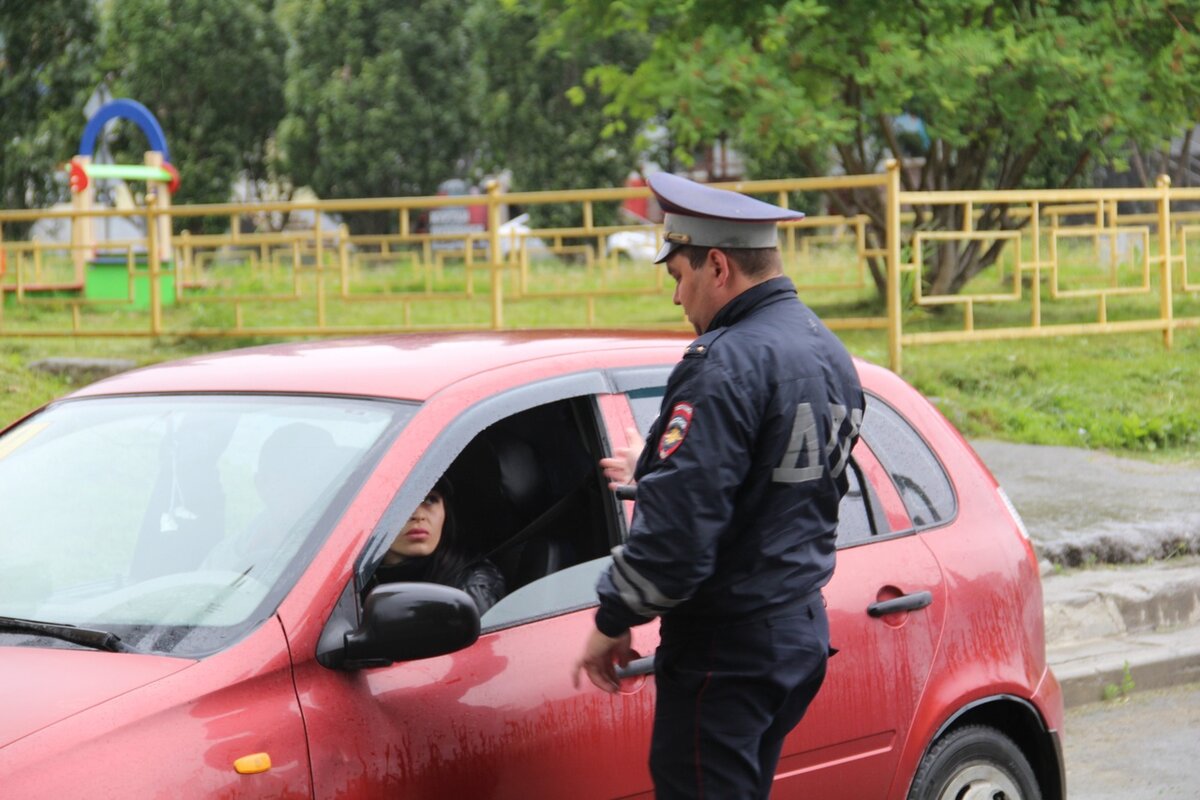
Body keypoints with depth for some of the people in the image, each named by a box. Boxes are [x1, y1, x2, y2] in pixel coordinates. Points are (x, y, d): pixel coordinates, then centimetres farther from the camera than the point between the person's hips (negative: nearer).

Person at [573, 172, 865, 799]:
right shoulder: (831, 355, 12)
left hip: (727, 647, -10)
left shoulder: (726, 366, -19)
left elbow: (677, 527, -24)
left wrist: (613, 622, -11)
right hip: (803, 629, 10)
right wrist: (652, 472, 32)